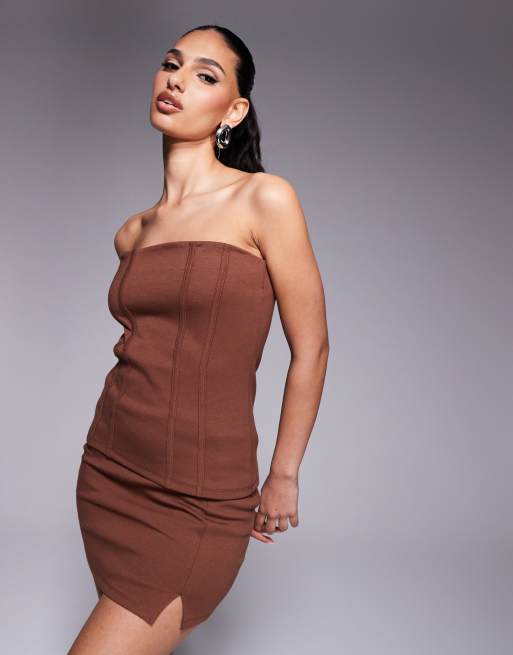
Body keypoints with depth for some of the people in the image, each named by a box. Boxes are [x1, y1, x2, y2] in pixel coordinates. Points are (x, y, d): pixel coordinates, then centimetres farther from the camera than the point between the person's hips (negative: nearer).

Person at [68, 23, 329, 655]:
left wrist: (283, 476, 2)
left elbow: (310, 350, -4)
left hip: (197, 506, -6)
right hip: (108, 476, 6)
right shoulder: (132, 233, 7)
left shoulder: (265, 200, -9)